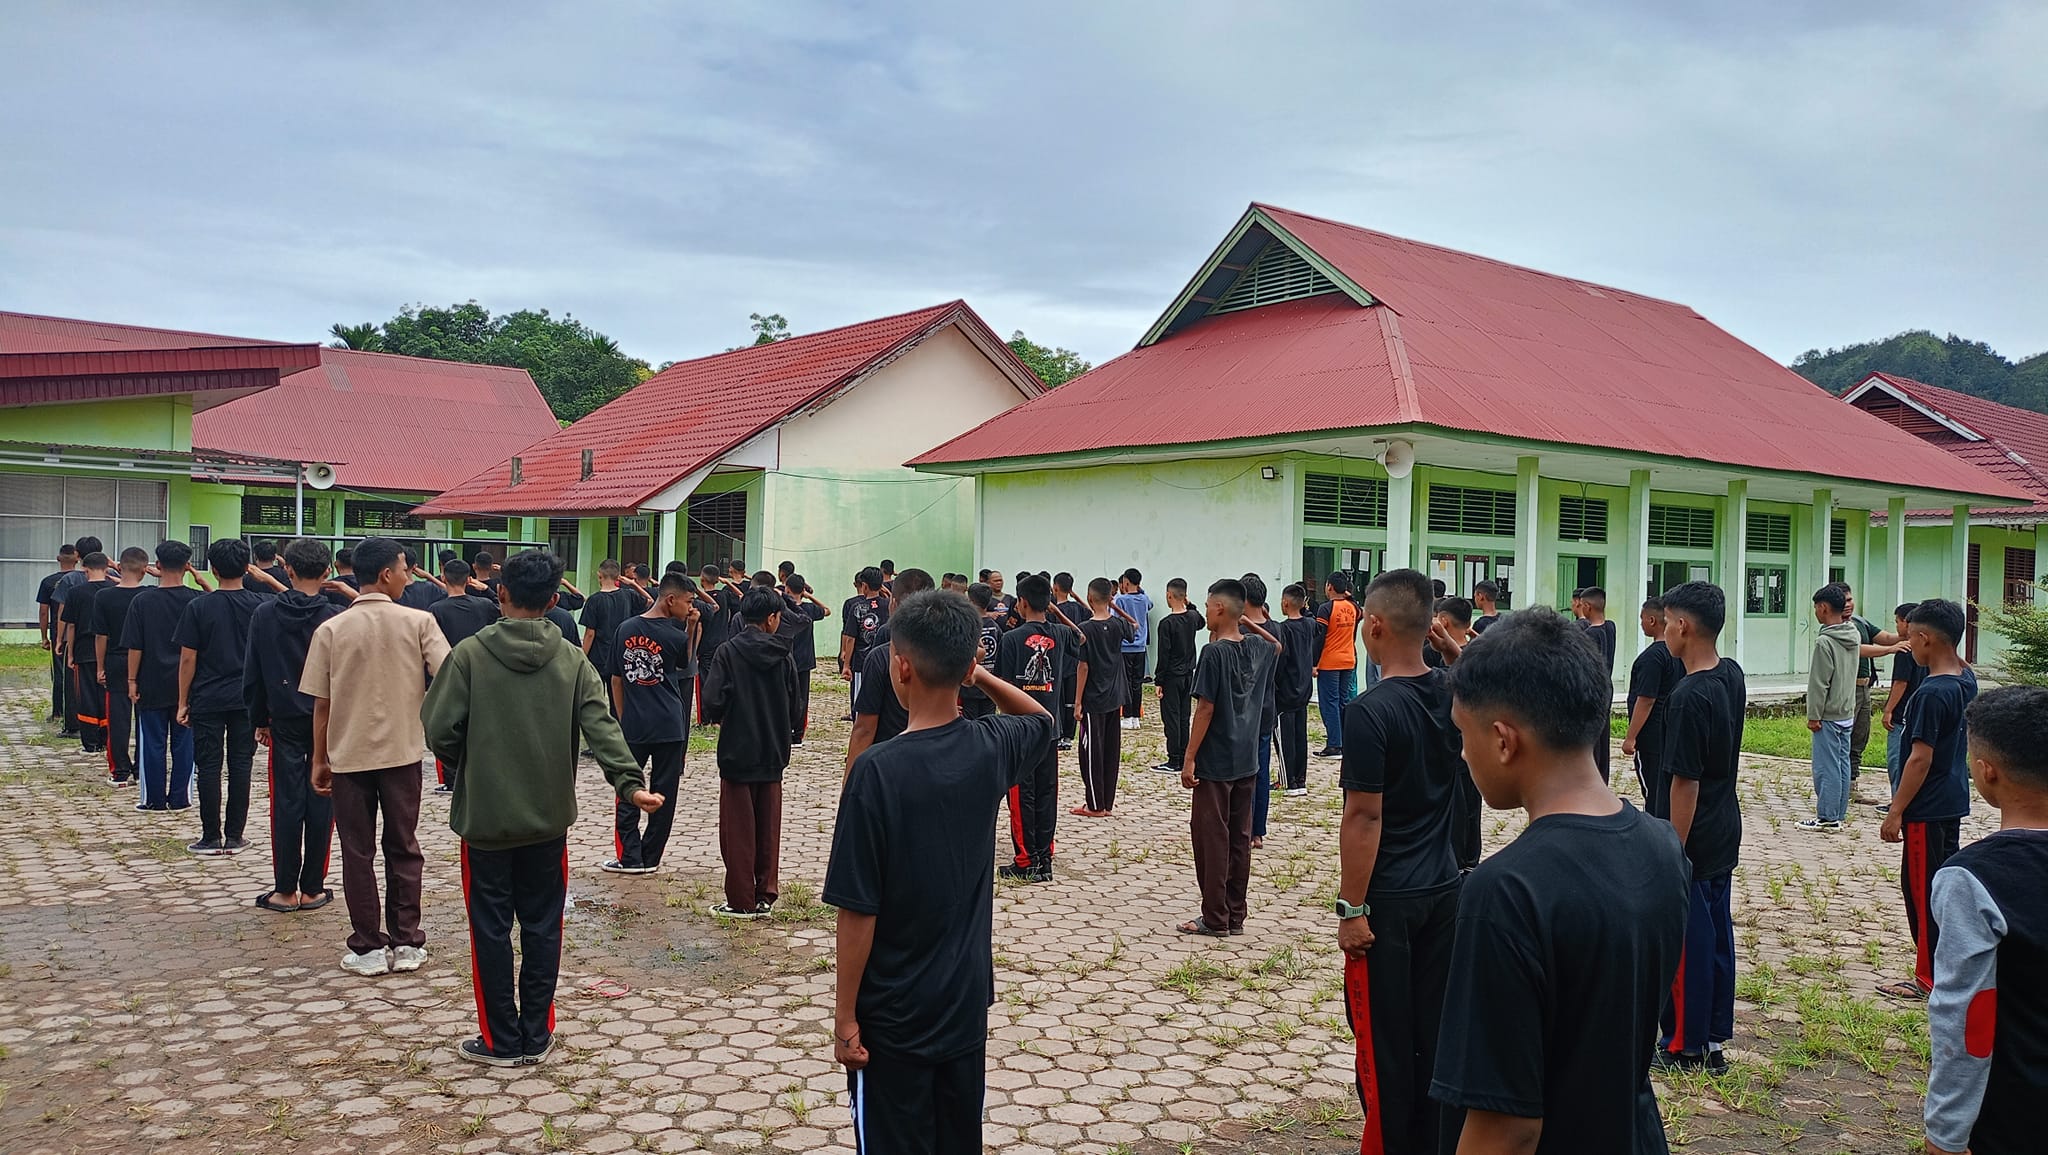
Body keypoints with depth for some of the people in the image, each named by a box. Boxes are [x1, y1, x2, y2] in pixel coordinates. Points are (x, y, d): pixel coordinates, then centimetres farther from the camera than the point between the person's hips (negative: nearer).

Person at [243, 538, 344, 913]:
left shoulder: (265, 614, -3)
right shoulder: (337, 617, -9)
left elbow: (253, 673, 3)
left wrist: (259, 720, 13)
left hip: (285, 722, 1)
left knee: (287, 803, 6)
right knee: (321, 804, 6)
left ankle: (285, 891, 10)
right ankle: (312, 890, 11)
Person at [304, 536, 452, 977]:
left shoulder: (331, 629, -2)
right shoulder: (418, 622, -6)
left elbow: (321, 704, 0)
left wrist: (319, 761, 9)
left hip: (348, 755, 0)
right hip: (402, 752, 0)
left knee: (358, 853, 9)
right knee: (403, 848, 12)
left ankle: (369, 948, 12)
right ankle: (406, 943, 16)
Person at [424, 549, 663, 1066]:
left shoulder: (469, 654, -9)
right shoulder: (572, 660, -3)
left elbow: (438, 732, -10)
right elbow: (601, 728, -14)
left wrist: (472, 766, 8)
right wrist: (629, 783, -19)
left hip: (484, 816, -2)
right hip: (549, 816, 2)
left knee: (491, 929, 8)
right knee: (542, 927, 12)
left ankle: (501, 1041, 15)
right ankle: (536, 1037, 19)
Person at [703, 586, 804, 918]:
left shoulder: (729, 651, -10)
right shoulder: (784, 656, -2)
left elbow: (712, 699, -18)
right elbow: (794, 707, 2)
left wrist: (717, 717, 3)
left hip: (737, 752, -3)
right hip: (773, 754, 3)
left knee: (738, 829, 5)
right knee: (768, 827, 13)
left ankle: (741, 901, 9)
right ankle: (765, 896, 17)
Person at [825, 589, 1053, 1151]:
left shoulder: (877, 770, -22)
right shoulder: (990, 749, -8)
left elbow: (858, 910, -18)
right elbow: (1043, 722, 18)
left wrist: (845, 1015, -8)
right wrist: (979, 674, 5)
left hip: (894, 1015, -5)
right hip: (968, 1000, 5)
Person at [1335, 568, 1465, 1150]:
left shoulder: (1371, 710, -21)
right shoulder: (1453, 694, -1)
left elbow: (1364, 817, -20)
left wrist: (1352, 910, -15)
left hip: (1387, 899, -7)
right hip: (1443, 889, 7)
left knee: (1385, 1036, 6)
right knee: (1434, 1026, 16)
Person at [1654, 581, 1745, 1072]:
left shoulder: (1690, 696, -24)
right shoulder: (1733, 676, 2)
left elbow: (1685, 782, -22)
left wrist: (1674, 852, -18)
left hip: (1692, 838, -9)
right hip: (1724, 833, 9)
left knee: (1684, 942, 3)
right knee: (1716, 934, 15)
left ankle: (1684, 1046, 14)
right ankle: (1713, 1040, 26)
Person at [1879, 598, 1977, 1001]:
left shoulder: (1932, 692, -23)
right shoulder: (1967, 679, 3)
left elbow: (1921, 758, -22)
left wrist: (1896, 812, -18)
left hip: (1927, 808, -9)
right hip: (1954, 801, 9)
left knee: (1922, 889, 0)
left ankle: (1929, 979, 9)